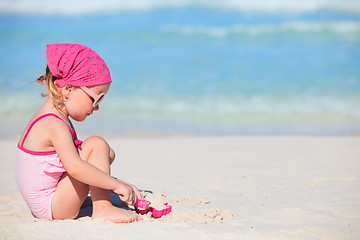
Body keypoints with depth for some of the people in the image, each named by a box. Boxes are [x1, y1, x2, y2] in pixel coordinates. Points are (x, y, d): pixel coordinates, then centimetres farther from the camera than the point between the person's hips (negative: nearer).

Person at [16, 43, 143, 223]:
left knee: (107, 153, 16)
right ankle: (102, 209, -16)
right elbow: (75, 167, -37)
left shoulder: (54, 117, 10)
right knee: (96, 145, -18)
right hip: (52, 208, -10)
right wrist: (117, 185, -28)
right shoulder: (55, 125, -23)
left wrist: (118, 185, 10)